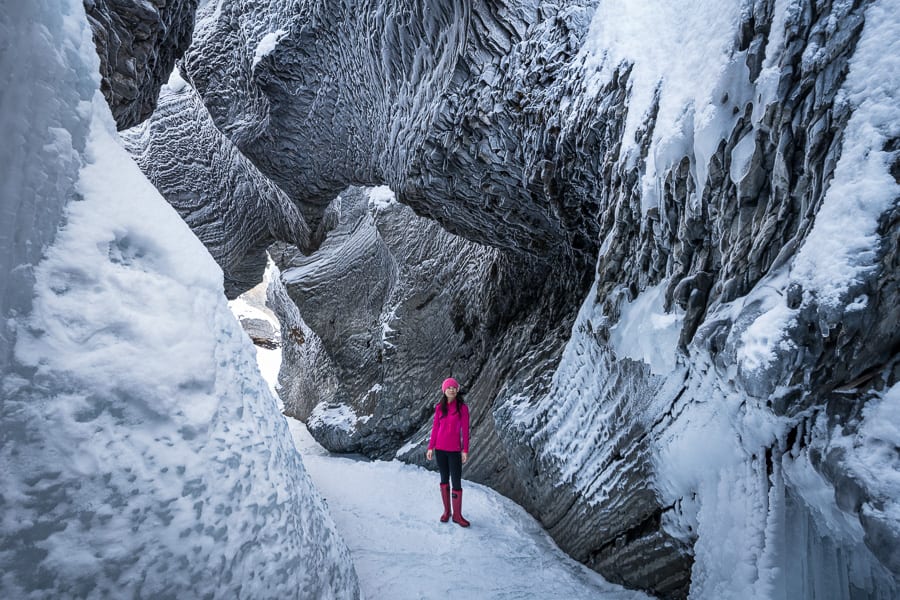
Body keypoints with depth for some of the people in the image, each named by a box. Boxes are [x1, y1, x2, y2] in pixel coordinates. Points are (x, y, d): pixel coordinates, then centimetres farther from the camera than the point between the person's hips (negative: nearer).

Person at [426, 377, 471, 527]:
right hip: (440, 448, 3)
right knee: (444, 479, 12)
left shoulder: (462, 408, -6)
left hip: (454, 450, -3)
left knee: (457, 482, -2)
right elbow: (435, 428, 6)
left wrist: (465, 450, -8)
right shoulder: (439, 407, 2)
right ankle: (446, 510, 24)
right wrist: (430, 447, 3)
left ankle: (457, 515, 10)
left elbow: (465, 430, -5)